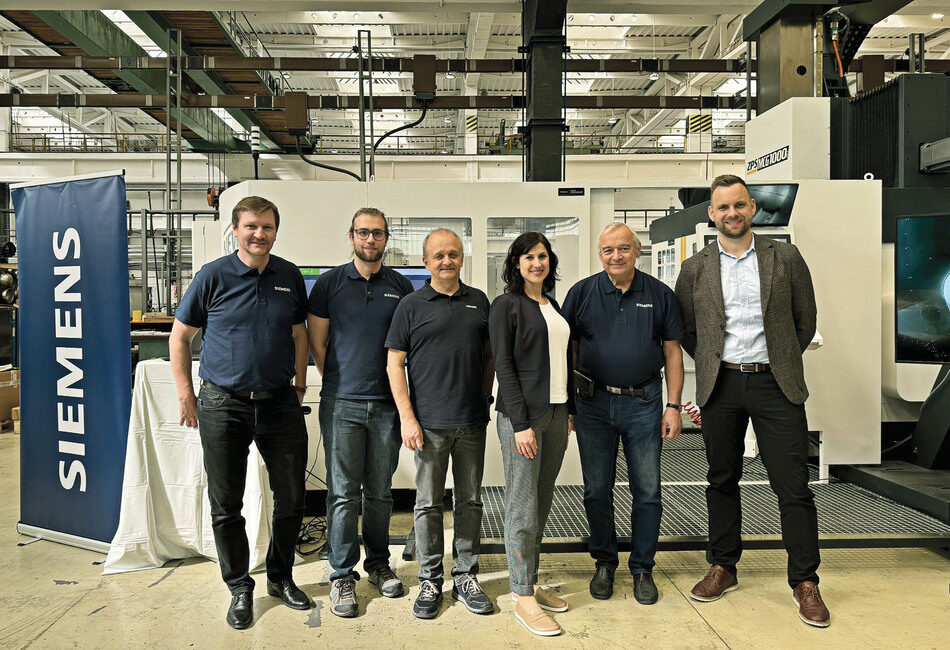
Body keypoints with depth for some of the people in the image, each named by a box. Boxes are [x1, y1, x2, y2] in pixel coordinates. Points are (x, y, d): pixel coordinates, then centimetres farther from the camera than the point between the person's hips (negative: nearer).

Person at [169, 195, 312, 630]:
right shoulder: (213, 276, -3)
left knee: (292, 500, 9)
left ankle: (281, 578, 30)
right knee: (226, 505, 6)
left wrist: (299, 386, 11)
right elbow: (179, 337, 3)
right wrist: (185, 395, -1)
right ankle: (239, 588, 25)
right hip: (223, 404, -2)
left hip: (280, 403, 3)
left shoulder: (290, 276, 6)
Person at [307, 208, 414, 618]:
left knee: (380, 491, 11)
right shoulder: (330, 282, 4)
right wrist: (338, 383, 4)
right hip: (341, 404, -1)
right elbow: (317, 342, 7)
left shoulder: (401, 286, 9)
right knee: (343, 493, 1)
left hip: (386, 404, 2)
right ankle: (342, 575, 14)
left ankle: (378, 564, 27)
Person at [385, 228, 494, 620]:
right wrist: (407, 417, -8)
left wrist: (486, 401, 11)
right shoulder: (412, 305, 1)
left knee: (470, 500, 10)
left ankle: (466, 578, 24)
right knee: (428, 504, 5)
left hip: (473, 422, 3)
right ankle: (430, 582, 19)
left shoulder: (478, 301, 11)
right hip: (429, 422, -3)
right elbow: (394, 363, -1)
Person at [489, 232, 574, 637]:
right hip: (523, 415, -7)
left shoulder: (553, 306, 16)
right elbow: (504, 366, -11)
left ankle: (529, 584, 25)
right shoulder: (506, 306, -6)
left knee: (541, 505, 13)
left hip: (556, 413, 7)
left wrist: (569, 412, 15)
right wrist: (521, 424, -16)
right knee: (523, 509, -2)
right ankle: (523, 598, 8)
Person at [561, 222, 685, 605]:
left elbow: (672, 351, 6)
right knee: (597, 491, 9)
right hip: (594, 404, 0)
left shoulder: (660, 294, 4)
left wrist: (673, 406, 0)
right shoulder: (582, 293, 2)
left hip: (644, 404, 0)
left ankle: (642, 568, 24)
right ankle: (604, 563, 28)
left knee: (647, 491, 7)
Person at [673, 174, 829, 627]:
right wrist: (713, 364, 8)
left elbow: (806, 319, 10)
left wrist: (781, 361, 9)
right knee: (722, 481, 11)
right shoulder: (695, 268, 5)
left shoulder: (786, 258, 4)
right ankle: (723, 568, 25)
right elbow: (685, 329, 13)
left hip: (775, 386, -1)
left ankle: (805, 582, 14)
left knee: (793, 486, 0)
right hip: (720, 386, 1)